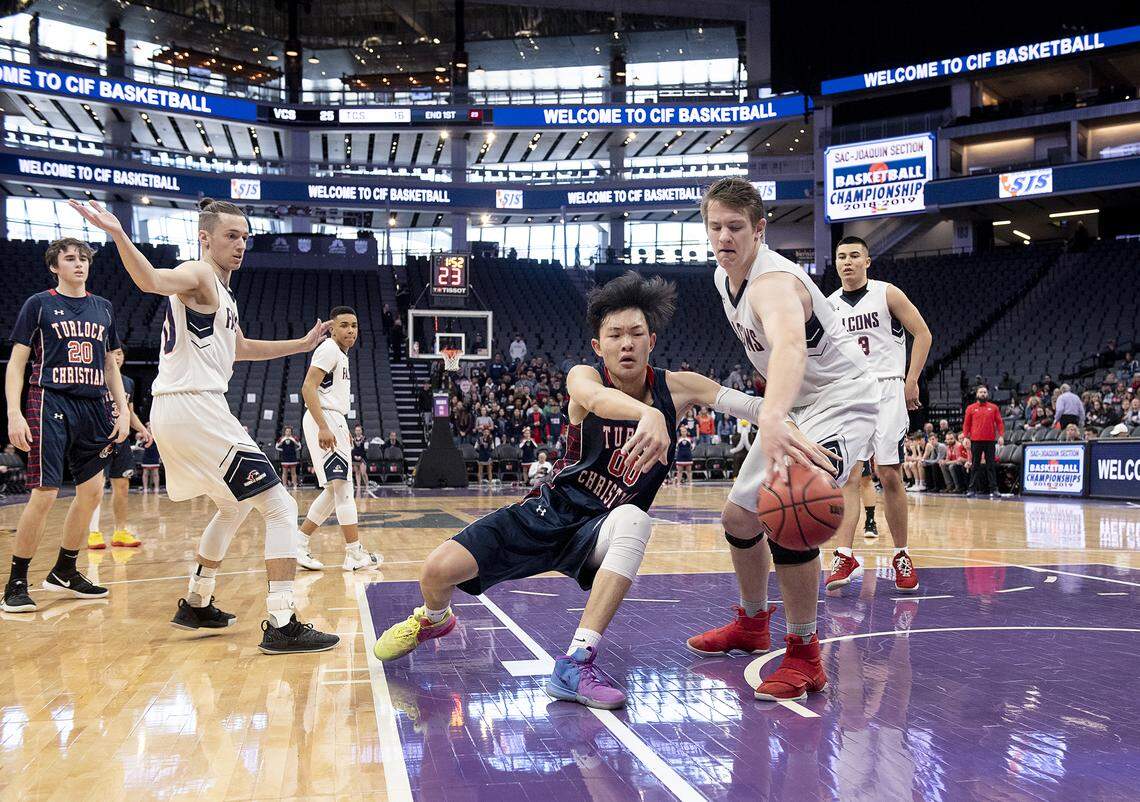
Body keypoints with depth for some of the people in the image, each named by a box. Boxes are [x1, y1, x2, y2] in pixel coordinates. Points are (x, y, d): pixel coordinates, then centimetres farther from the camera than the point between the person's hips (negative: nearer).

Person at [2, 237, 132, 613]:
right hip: (51, 404, -6)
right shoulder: (38, 304, 1)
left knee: (91, 490, 6)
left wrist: (123, 411, 11)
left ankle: (64, 572, 23)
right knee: (45, 494, -10)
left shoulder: (103, 308, 15)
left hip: (93, 407, 6)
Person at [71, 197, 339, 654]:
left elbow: (240, 348, 36)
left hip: (176, 412, 10)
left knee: (234, 506, 28)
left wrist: (302, 344, 40)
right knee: (280, 508, -10)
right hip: (195, 408, -10)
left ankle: (196, 604, 37)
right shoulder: (199, 276, -7)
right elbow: (153, 281, -31)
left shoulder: (219, 289, 22)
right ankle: (281, 626, -14)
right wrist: (118, 236, -49)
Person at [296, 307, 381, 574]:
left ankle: (299, 545, 15)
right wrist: (323, 427, -26)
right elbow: (308, 388, -19)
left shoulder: (340, 354, 21)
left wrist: (342, 431, 25)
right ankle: (355, 554, -7)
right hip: (325, 421, -10)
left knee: (334, 490, 12)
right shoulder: (329, 349, -9)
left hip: (332, 422, 10)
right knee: (342, 486, -9)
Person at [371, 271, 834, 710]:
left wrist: (793, 432, -37)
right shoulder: (584, 376, -15)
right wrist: (648, 414, -63)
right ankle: (433, 620, 26)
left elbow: (748, 404, -17)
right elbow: (598, 397, -41)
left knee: (634, 520, -37)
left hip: (601, 527, 1)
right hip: (550, 510, 0)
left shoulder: (676, 389, -8)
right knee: (440, 569, -14)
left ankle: (576, 665, -36)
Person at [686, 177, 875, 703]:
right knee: (739, 515, 14)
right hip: (794, 405, 10)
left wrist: (770, 418, -73)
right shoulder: (724, 277, -1)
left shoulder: (773, 281, -31)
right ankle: (752, 624, 37)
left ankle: (804, 655, -13)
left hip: (841, 402, -10)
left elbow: (790, 345, -55)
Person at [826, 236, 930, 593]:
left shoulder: (887, 294, 0)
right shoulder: (828, 305, 10)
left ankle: (901, 555, 11)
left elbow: (922, 333, 1)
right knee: (849, 475, -8)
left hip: (886, 390, -3)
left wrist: (911, 381, -6)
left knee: (890, 475, -2)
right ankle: (844, 556, -13)